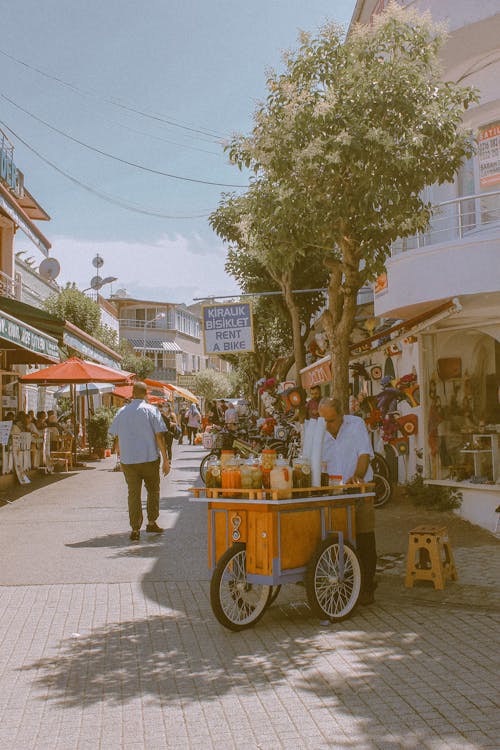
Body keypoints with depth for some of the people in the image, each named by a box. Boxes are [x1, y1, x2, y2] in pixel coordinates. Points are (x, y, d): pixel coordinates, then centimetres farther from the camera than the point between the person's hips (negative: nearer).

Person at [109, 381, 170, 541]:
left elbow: (117, 438, 11)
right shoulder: (151, 410, -4)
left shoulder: (121, 412, 6)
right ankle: (152, 523, 20)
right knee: (153, 490, 16)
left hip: (128, 460, 2)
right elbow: (159, 436, -8)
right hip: (150, 458, -2)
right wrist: (166, 460, -4)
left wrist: (120, 453, 29)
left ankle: (135, 529, 2)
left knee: (133, 493, 4)